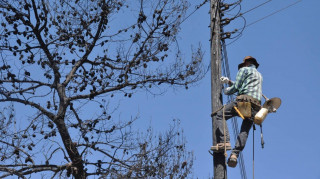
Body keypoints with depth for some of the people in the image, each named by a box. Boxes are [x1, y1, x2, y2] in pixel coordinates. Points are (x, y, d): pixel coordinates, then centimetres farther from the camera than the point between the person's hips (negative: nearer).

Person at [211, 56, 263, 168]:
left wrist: (226, 91, 20)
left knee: (218, 115, -6)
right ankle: (235, 154, -18)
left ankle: (224, 141, -24)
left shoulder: (244, 70, 11)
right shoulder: (259, 75, 34)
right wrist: (229, 81, 35)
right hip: (256, 107, 7)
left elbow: (236, 87, 1)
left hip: (244, 101, -7)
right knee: (244, 132, 2)